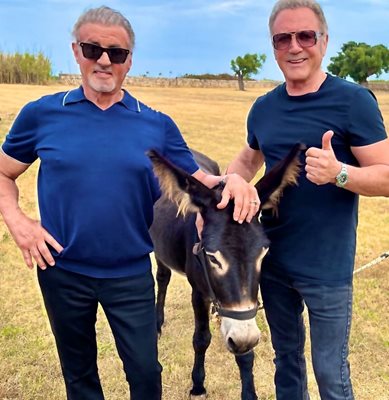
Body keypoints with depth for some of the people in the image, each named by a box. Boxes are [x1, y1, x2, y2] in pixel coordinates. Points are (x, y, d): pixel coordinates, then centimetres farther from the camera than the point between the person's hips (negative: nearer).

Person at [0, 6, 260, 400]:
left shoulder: (158, 125, -3)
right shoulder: (41, 114, -5)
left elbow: (198, 182, 1)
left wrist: (231, 179, -21)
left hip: (130, 274, 0)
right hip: (62, 272, 1)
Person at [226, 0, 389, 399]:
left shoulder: (353, 101, -13)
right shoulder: (263, 107, 3)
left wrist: (338, 173, -32)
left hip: (326, 268, -5)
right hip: (272, 261, 5)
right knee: (286, 356, 23)